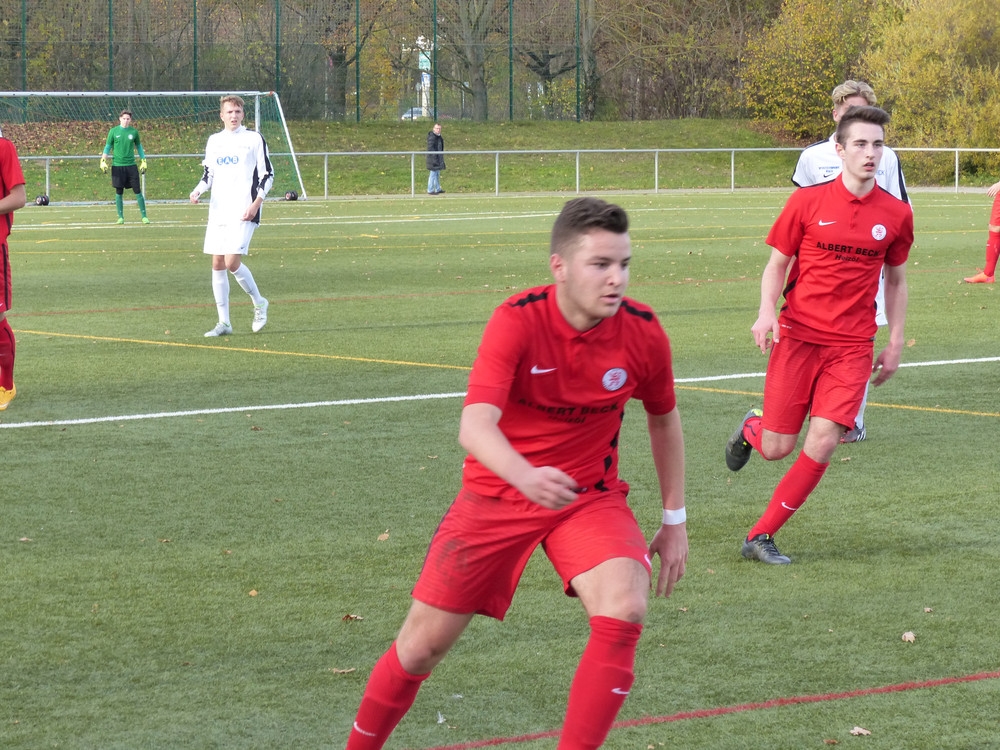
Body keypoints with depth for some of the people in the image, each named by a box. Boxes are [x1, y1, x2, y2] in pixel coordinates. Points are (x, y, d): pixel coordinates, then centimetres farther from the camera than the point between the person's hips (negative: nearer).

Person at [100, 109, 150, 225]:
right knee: (119, 192, 2)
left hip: (131, 165, 1)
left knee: (138, 191, -2)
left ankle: (144, 216, 3)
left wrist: (143, 161, 13)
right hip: (117, 166, -1)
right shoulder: (114, 131, 2)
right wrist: (103, 161, -2)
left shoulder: (134, 132, 5)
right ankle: (120, 217, 11)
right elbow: (107, 147, 7)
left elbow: (139, 146, 16)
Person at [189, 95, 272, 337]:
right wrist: (198, 190, 1)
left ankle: (259, 303, 8)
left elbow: (267, 175, -1)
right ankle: (224, 322, 9)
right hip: (218, 211, 5)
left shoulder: (254, 139, 0)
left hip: (243, 212, -5)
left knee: (232, 262, -16)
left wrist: (256, 204, -12)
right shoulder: (214, 141, 14)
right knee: (217, 264, 2)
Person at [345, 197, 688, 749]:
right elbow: (474, 425, -34)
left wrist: (674, 520, 12)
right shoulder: (517, 321, -22)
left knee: (624, 611, -27)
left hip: (590, 496, 2)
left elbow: (663, 418, 9)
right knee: (423, 645, 2)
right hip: (497, 493, -2)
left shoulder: (643, 333, -12)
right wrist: (524, 476, -54)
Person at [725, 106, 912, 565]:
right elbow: (777, 264, 4)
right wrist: (767, 312, -13)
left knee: (823, 443, -13)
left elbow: (896, 281, 15)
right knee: (776, 448, 0)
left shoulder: (896, 214, 3)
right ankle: (751, 428, 39)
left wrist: (895, 344, 12)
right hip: (798, 335, -1)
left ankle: (761, 536, 1)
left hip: (852, 346, 1)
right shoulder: (808, 201, -3)